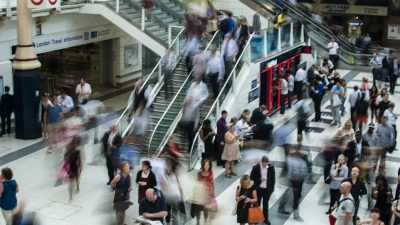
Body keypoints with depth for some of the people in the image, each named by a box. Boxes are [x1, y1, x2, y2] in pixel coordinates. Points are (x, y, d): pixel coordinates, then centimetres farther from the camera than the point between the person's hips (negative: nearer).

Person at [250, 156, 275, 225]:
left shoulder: (271, 167, -9)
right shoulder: (256, 167, -13)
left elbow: (273, 178, 0)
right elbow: (251, 177, -8)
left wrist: (272, 188, -1)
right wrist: (260, 179, -21)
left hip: (267, 189, 1)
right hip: (258, 189, -1)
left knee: (266, 204, 15)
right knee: (257, 203, 12)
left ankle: (266, 218, 28)